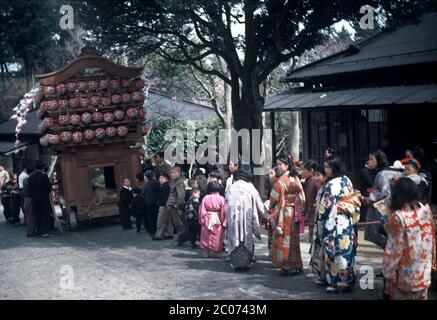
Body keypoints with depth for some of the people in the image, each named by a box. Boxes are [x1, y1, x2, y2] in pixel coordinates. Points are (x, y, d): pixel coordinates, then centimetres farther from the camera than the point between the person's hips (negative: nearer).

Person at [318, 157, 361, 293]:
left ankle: (337, 282, 3)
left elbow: (326, 204, -15)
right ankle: (348, 280, 18)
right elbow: (354, 201, 13)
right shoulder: (347, 180, 9)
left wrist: (321, 214, 1)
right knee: (346, 250, 12)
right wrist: (352, 218, 18)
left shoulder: (332, 184, -15)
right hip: (348, 221, 8)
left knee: (336, 251, -2)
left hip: (335, 222, -8)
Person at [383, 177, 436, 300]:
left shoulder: (398, 217, -21)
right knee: (420, 295, 18)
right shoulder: (426, 210, -5)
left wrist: (389, 272, -7)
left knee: (400, 295, 11)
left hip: (406, 273, -5)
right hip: (424, 270, 5)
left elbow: (395, 247, -17)